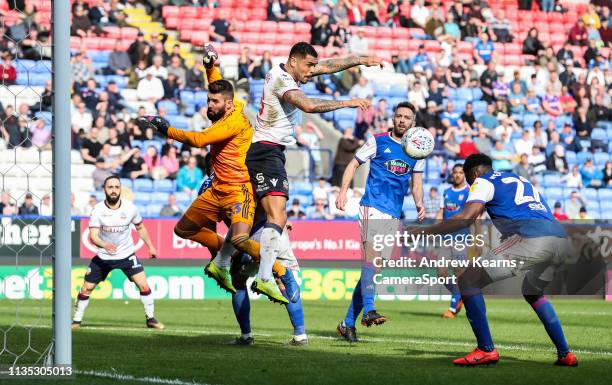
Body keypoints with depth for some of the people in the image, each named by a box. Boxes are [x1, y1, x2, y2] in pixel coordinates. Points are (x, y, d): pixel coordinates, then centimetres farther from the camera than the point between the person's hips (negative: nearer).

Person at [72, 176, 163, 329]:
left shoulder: (130, 208, -9)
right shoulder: (98, 210, -15)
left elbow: (140, 227, 10)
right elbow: (93, 236, -23)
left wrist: (150, 246, 10)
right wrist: (105, 245, -43)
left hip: (127, 255, 0)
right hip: (103, 257, 0)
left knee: (143, 285, -13)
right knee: (86, 288, 0)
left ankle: (151, 318, 2)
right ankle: (77, 320, 17)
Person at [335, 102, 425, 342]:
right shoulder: (378, 141, 1)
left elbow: (416, 183, 17)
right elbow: (354, 164, 6)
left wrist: (419, 203, -4)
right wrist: (343, 192, -7)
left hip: (394, 215, 5)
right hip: (372, 208, -5)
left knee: (374, 267, 5)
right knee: (371, 256, -25)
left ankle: (348, 323, 11)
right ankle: (368, 311, -34)